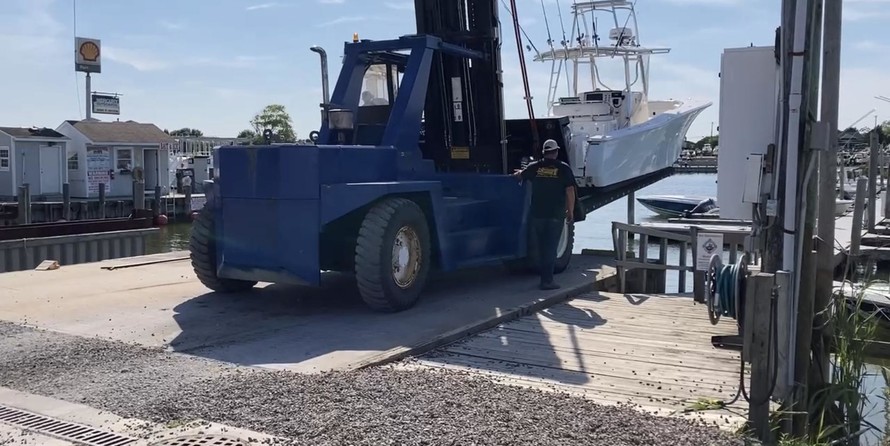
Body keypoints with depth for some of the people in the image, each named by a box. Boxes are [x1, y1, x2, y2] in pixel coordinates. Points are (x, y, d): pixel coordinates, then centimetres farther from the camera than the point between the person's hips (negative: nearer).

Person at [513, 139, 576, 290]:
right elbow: (570, 192, -7)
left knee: (541, 246, 15)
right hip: (556, 215, -3)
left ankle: (544, 277, 22)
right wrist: (570, 211, 3)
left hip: (537, 214, 3)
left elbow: (520, 175, 23)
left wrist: (519, 172, 47)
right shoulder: (563, 168, -4)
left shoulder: (535, 167, 4)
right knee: (551, 247, 1)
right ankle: (547, 280, -3)